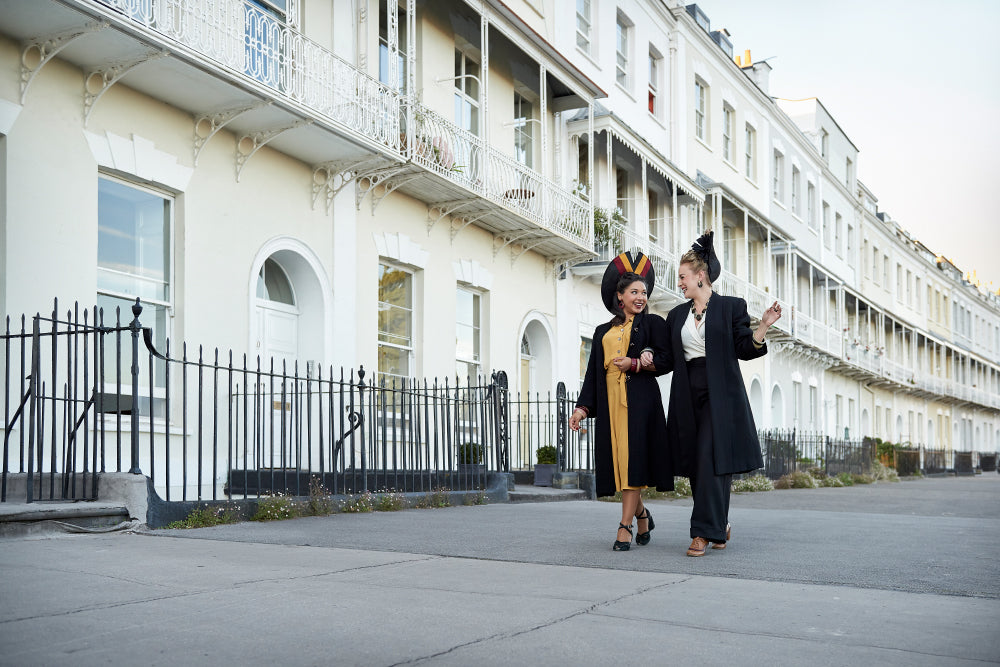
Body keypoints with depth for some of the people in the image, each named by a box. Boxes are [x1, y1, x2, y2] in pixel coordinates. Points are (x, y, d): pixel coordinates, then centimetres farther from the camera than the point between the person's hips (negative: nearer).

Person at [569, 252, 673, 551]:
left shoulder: (653, 323, 9)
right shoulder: (603, 331, 18)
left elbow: (666, 361, 0)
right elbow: (593, 372, 14)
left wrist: (634, 364, -13)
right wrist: (582, 408, 5)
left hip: (640, 398, -4)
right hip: (611, 399, 4)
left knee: (632, 458, -11)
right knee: (617, 460, 2)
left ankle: (625, 527, -11)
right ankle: (642, 514, 24)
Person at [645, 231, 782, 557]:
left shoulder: (731, 307, 2)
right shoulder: (677, 315, 16)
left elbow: (744, 349, 0)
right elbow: (668, 358, 14)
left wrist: (763, 327, -16)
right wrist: (650, 359, -5)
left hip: (720, 396, -5)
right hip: (688, 396, 5)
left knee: (711, 461, -11)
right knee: (696, 465, 6)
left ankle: (705, 531, -9)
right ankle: (720, 524, 23)